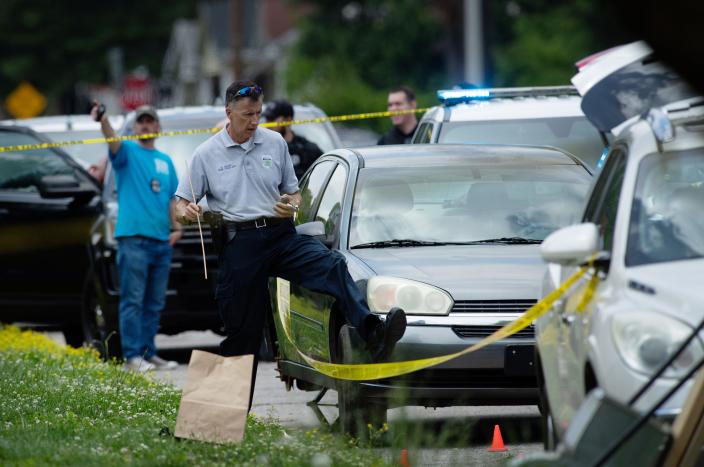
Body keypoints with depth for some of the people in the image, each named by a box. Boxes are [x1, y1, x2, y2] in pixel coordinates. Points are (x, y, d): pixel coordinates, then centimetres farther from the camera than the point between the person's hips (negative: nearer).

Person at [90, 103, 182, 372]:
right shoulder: (128, 152, 3)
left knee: (154, 303, 9)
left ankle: (148, 353, 15)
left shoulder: (165, 161, 19)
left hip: (162, 240, 6)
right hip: (133, 237, -6)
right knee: (133, 300, -8)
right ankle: (132, 356, -10)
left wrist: (177, 228, 8)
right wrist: (103, 120, -40)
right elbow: (113, 141, -20)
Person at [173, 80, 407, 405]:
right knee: (242, 331, -1)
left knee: (332, 265, -26)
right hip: (239, 243, -1)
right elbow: (180, 205, 9)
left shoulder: (275, 143, 12)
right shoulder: (206, 155, 7)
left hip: (281, 235, 2)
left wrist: (292, 205, -5)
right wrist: (185, 212, -16)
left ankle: (373, 335, -45)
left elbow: (293, 192, 20)